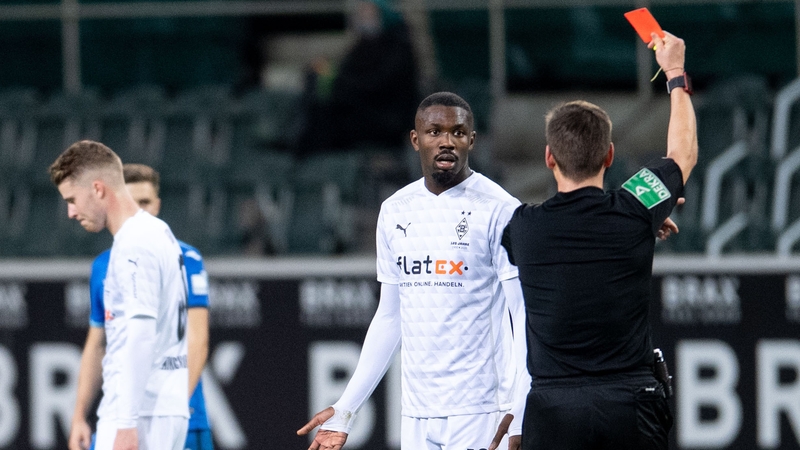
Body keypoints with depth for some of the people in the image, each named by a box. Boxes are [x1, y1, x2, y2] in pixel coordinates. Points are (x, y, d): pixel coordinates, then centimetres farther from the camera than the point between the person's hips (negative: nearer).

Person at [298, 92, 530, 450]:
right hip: (416, 414, 6)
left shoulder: (498, 209, -6)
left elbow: (525, 319, -9)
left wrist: (518, 411, -20)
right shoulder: (395, 211, 13)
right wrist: (345, 409, 17)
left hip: (480, 414, -5)